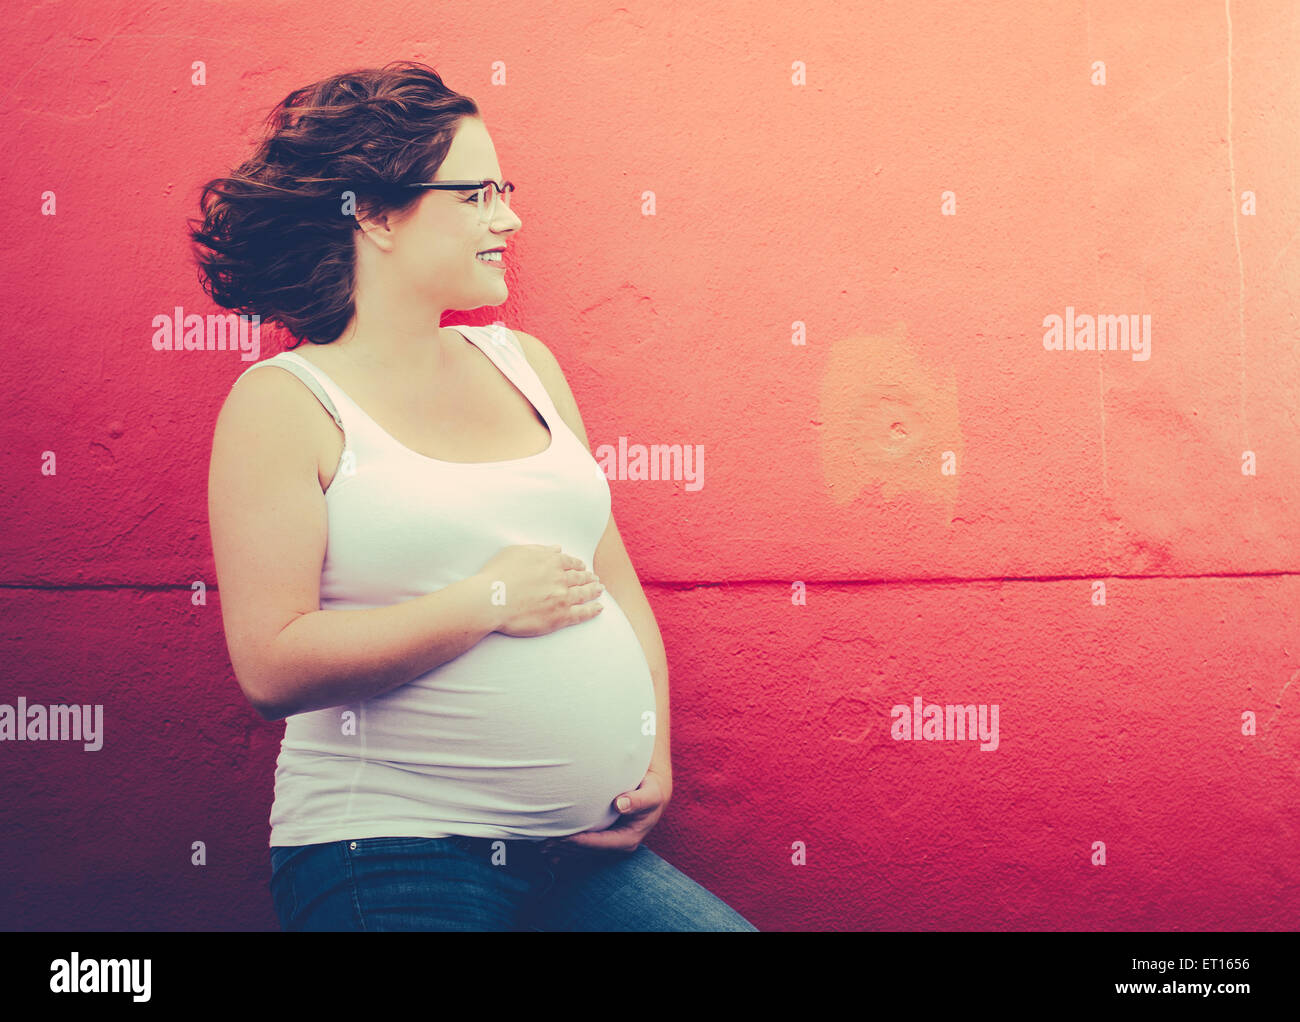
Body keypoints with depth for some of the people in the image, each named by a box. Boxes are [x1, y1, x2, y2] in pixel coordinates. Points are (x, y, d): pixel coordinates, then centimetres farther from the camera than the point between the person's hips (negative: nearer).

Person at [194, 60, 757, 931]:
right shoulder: (285, 401, -7)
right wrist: (490, 602, -15)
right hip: (391, 858, -5)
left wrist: (654, 756, 4)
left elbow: (614, 579, 14)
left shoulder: (523, 362, 10)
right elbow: (274, 667, -16)